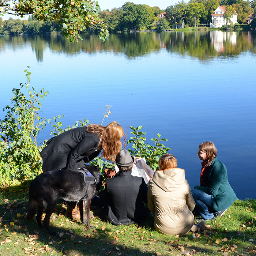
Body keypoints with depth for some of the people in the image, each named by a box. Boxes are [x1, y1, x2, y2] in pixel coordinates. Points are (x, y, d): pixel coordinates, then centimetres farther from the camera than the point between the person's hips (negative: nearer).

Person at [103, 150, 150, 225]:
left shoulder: (109, 183, -25)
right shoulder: (140, 181, -25)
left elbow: (105, 203, -6)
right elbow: (146, 200, -6)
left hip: (116, 219, 0)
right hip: (137, 218, 0)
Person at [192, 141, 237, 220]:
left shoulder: (217, 167, -22)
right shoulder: (206, 164, 6)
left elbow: (212, 191, -22)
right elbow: (204, 184, 17)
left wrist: (197, 188, -11)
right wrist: (198, 188, -2)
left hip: (222, 200, -10)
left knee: (193, 194, -22)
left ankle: (210, 215, -6)